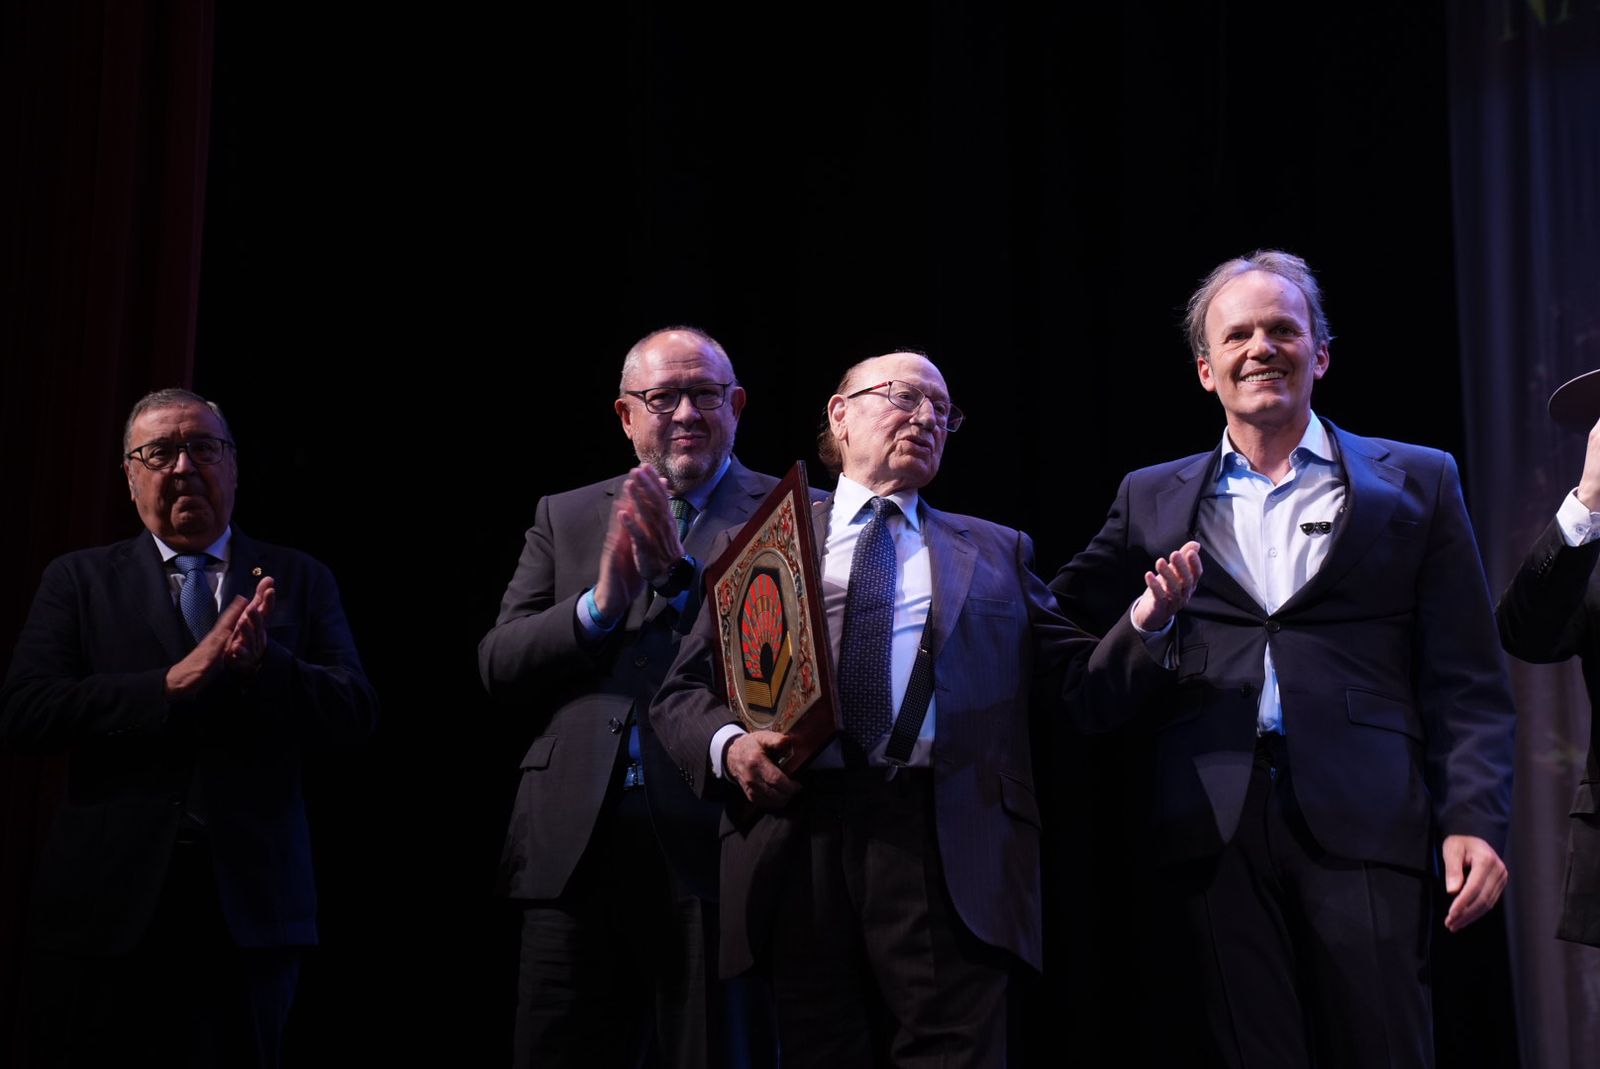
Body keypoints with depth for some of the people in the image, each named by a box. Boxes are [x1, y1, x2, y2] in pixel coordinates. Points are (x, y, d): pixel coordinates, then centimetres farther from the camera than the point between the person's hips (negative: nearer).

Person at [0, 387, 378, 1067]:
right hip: (106, 908, 0)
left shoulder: (300, 581, 9)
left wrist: (264, 662, -19)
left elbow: (356, 712, 0)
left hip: (251, 909, 1)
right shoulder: (79, 579, 7)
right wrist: (174, 682, -16)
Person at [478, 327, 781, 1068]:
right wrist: (600, 604, -8)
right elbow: (499, 666, 7)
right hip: (577, 848, 3)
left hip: (716, 849, -3)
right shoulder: (564, 517, 16)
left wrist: (682, 577, -16)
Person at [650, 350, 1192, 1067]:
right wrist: (729, 746, -9)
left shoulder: (997, 551, 22)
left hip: (949, 846, 0)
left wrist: (1144, 625, -4)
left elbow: (1074, 682, 15)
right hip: (797, 834, 0)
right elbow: (682, 691, 11)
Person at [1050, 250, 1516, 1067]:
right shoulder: (1152, 500, 17)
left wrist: (1474, 820, -4)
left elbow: (1465, 682, 6)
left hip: (1362, 824, -1)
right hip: (1209, 836, 1)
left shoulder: (1417, 483, 12)